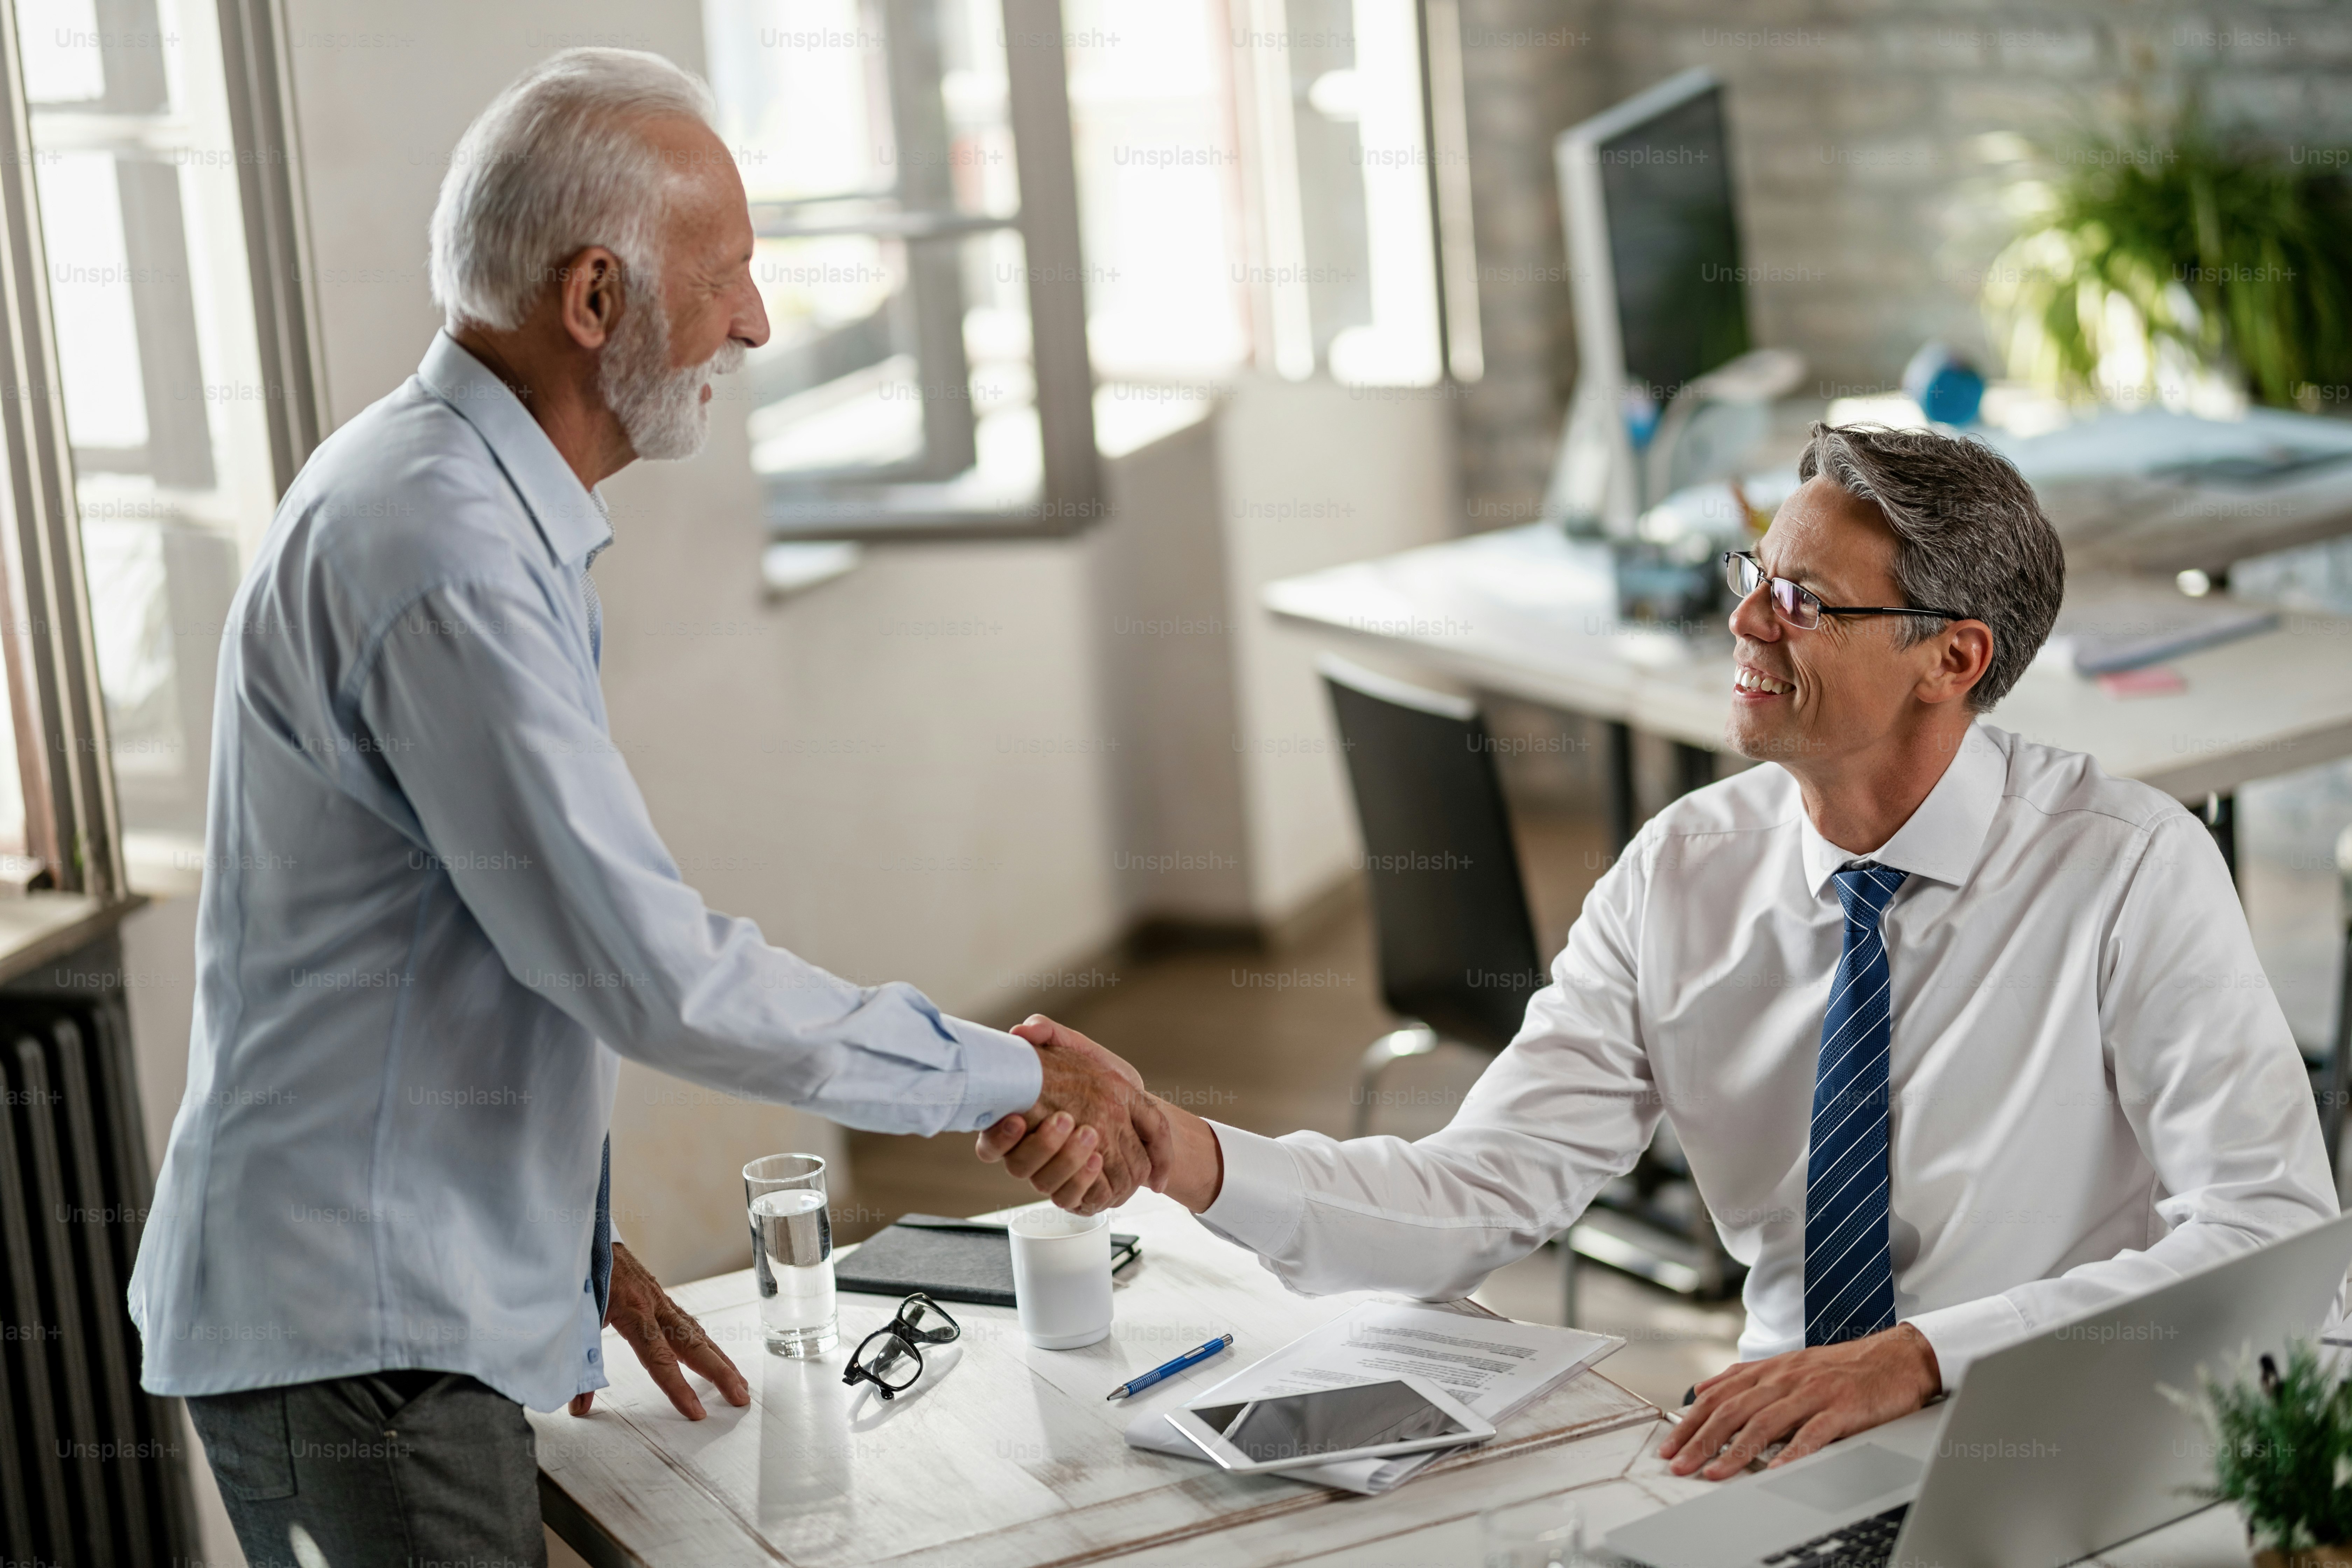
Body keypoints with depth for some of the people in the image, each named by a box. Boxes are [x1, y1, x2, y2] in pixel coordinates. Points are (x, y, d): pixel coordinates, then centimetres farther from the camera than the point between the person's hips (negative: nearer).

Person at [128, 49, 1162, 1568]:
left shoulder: (460, 500, 13)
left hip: (420, 1304, 10)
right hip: (362, 1332, -10)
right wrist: (1013, 1075, -16)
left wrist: (575, 1247, 19)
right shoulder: (439, 548, -21)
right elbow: (655, 972, -24)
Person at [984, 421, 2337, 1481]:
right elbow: (1476, 1201, -4)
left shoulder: (2127, 874, -11)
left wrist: (1921, 1356, -29)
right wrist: (1177, 1151, -22)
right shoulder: (1685, 875, 1)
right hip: (1787, 1463, 3)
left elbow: (2280, 1239, -18)